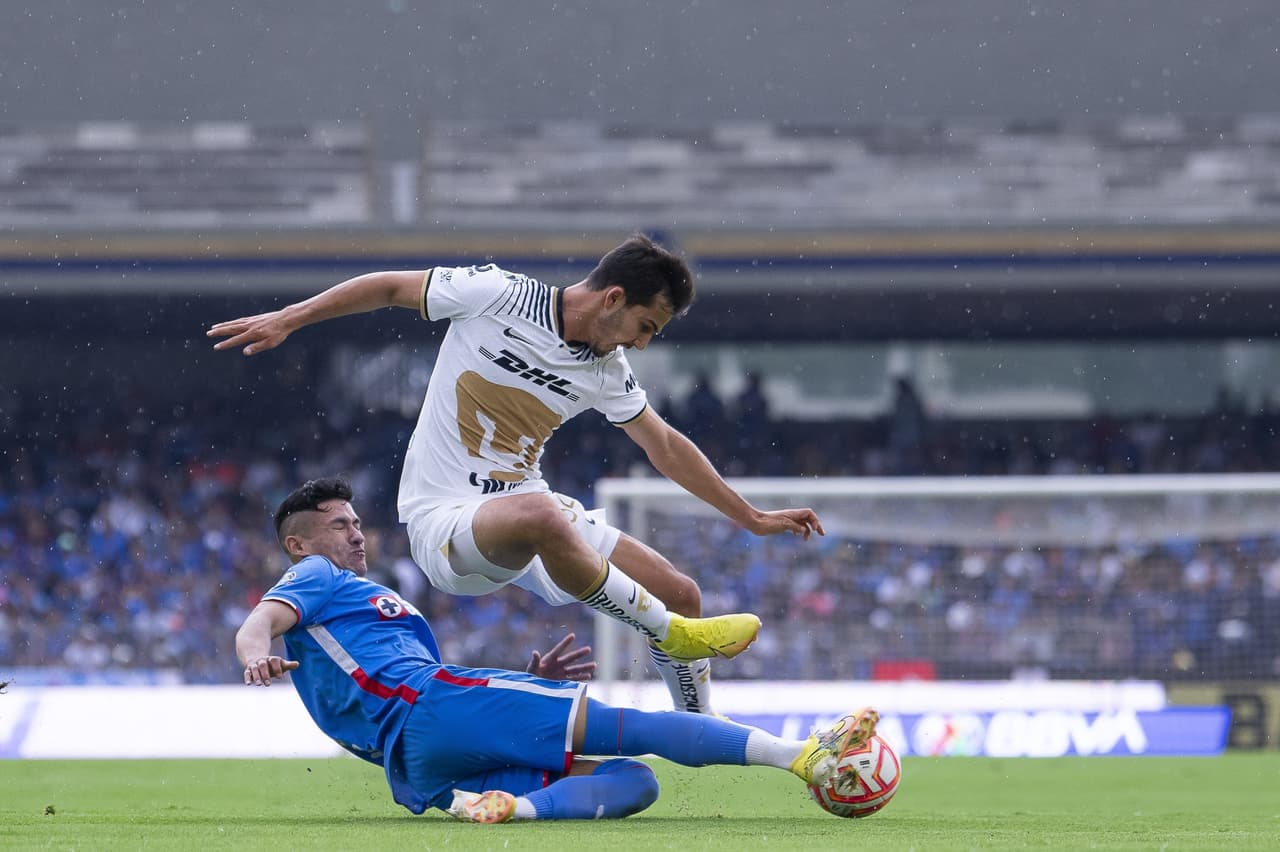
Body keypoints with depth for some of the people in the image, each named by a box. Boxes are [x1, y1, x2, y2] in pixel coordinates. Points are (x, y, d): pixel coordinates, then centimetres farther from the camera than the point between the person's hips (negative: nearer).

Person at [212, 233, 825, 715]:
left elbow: (665, 446, 18)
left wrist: (752, 518, 19)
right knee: (540, 516, -41)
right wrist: (288, 318, -4)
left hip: (527, 506, 7)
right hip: (445, 518, -7)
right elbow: (390, 287, -1)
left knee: (681, 594, -2)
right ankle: (669, 636, -23)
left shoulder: (609, 374, 5)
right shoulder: (497, 295, -12)